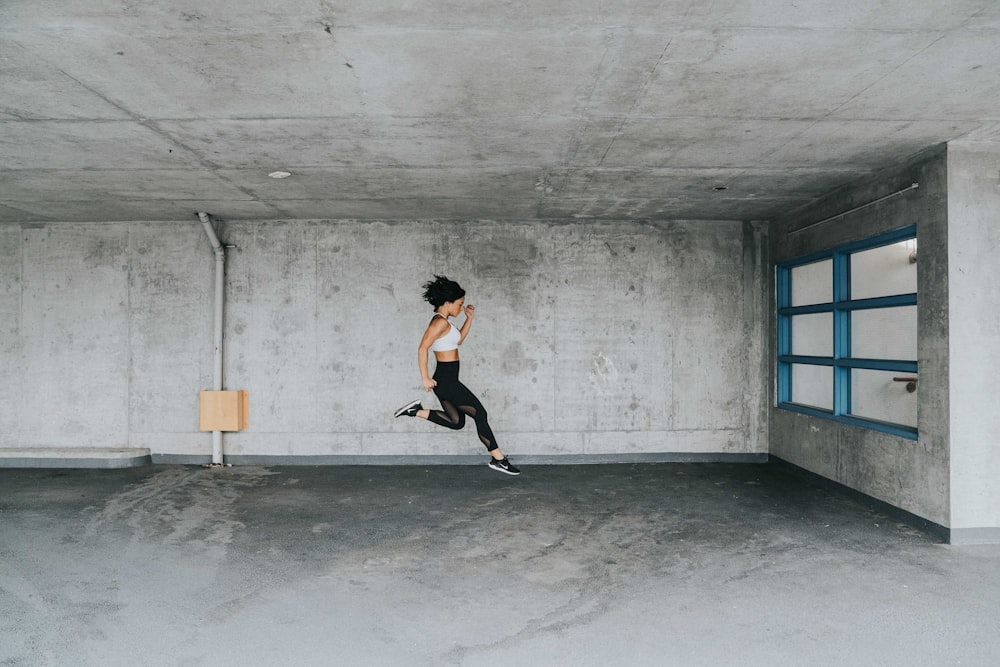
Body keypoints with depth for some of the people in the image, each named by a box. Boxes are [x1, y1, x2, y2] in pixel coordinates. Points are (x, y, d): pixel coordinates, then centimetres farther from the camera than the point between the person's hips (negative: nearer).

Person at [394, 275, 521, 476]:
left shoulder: (442, 322, 14)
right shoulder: (440, 322, -16)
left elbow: (458, 340, 27)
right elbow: (422, 348, -23)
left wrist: (470, 318, 18)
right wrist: (425, 378, -22)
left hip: (447, 380, 10)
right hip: (446, 380, -10)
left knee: (456, 422, 18)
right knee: (480, 414, -3)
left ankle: (417, 411, 14)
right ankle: (498, 459, 5)